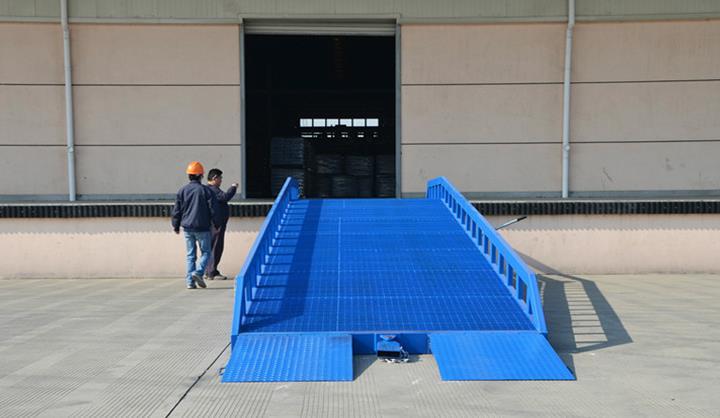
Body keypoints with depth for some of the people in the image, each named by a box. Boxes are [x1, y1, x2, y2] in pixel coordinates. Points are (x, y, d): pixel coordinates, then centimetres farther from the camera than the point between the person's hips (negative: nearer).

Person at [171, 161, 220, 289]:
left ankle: (190, 281, 4)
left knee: (190, 255, 9)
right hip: (202, 228, -3)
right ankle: (198, 272, -15)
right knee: (205, 252, 7)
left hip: (187, 227, 3)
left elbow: (176, 210, 7)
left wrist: (176, 225, 18)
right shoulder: (206, 190, -5)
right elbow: (213, 209, -4)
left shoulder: (182, 190, 4)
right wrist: (217, 225, 6)